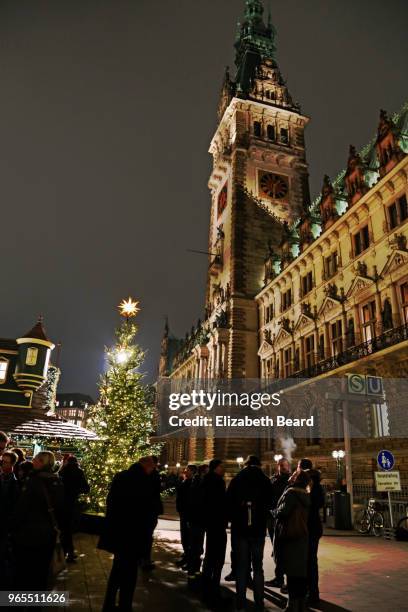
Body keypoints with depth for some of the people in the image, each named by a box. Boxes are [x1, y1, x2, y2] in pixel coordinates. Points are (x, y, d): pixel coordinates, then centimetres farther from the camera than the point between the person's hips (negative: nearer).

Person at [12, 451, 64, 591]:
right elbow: (61, 508, 7)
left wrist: (15, 529, -4)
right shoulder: (59, 483, -1)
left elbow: (21, 509, -17)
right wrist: (57, 527, 17)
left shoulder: (33, 482, -20)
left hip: (29, 533, -5)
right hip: (48, 535, 5)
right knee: (41, 571, 19)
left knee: (24, 572, 11)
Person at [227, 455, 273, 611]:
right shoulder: (265, 481, -3)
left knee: (241, 566, 9)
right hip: (258, 528, 0)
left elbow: (229, 502, -1)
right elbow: (270, 504, 2)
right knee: (258, 566, 12)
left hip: (240, 528, 0)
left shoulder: (236, 479, -2)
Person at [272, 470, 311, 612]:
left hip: (290, 538, -7)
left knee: (291, 571, 1)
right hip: (303, 537, 7)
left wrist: (274, 512, -3)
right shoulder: (307, 495, 7)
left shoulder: (291, 493, -15)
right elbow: (304, 514, 13)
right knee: (301, 571, 13)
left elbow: (283, 512, -23)